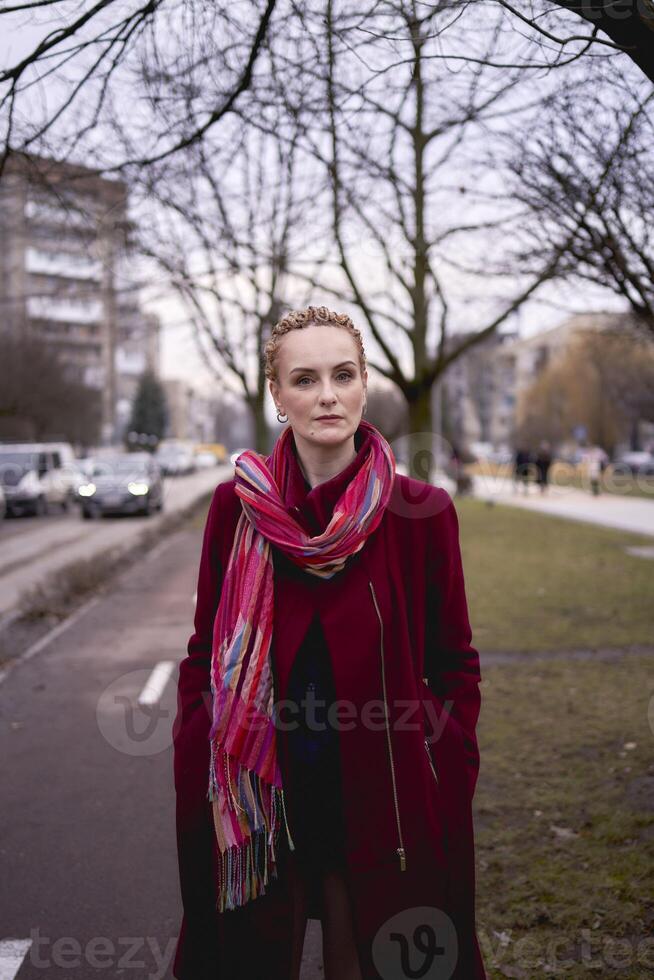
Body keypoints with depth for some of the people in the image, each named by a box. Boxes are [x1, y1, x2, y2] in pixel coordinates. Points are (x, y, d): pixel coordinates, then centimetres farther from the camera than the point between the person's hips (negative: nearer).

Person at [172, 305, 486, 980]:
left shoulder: (420, 512, -8)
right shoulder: (237, 507, -4)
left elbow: (455, 667, 0)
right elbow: (205, 658, 3)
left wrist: (446, 791, -6)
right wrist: (200, 792, -2)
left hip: (377, 797, -1)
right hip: (259, 800, 1)